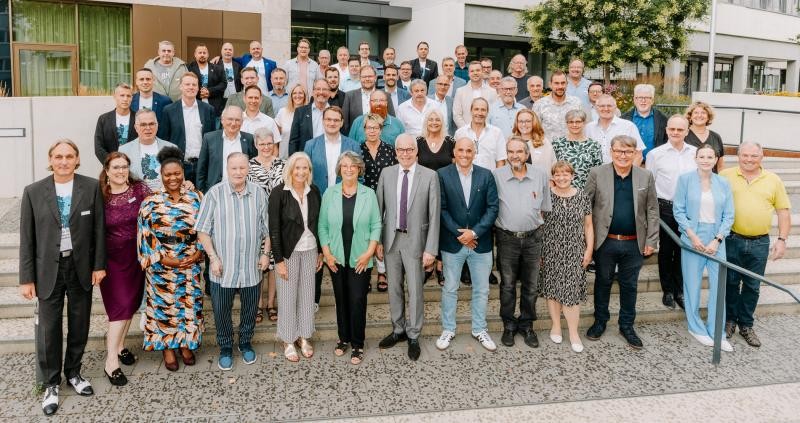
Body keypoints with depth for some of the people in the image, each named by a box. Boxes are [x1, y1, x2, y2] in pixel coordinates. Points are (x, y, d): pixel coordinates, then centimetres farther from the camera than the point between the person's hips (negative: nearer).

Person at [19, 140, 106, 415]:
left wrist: (98, 265, -2)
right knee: (49, 328, 4)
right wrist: (26, 278, -3)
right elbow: (27, 238, -2)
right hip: (48, 268, -1)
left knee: (79, 325, 13)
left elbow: (98, 228, 1)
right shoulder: (33, 192, -3)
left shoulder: (92, 187, -2)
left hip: (81, 266, 1)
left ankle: (73, 373, 34)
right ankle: (51, 384, 22)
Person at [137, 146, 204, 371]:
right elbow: (145, 236, -6)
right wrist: (164, 259, -12)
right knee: (164, 305, 8)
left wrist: (199, 253, -8)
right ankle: (167, 347, 24)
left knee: (189, 304, 11)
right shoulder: (151, 202, -5)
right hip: (162, 266, -2)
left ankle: (186, 344, 28)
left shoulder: (196, 198, 1)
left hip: (191, 265, 2)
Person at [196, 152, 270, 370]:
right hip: (223, 267, -2)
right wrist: (213, 257, -10)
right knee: (221, 310, 9)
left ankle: (245, 343, 36)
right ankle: (225, 348, 30)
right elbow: (202, 231, -5)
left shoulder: (259, 193, 0)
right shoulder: (214, 193, -7)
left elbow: (266, 228, 8)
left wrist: (265, 253, 2)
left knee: (250, 309, 15)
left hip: (252, 267, 2)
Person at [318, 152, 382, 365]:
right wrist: (326, 253, -4)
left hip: (361, 259, -1)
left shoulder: (369, 194, -1)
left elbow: (376, 225, -1)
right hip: (337, 259, 2)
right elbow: (323, 225, 3)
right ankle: (343, 338, 27)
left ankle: (358, 344, 12)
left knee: (358, 301, -2)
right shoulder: (330, 194, 2)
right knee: (341, 299, 11)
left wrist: (369, 252, -9)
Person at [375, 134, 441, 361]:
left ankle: (413, 336, 20)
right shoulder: (386, 174, 1)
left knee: (415, 290, 3)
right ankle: (398, 330, 32)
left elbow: (434, 214, -8)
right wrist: (377, 241, 1)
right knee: (394, 288, 15)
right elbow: (379, 208, 4)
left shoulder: (430, 176, -7)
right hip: (391, 239, 3)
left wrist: (431, 249, -10)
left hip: (415, 240, -3)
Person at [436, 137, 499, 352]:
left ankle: (479, 329, 28)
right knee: (450, 289, 10)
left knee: (481, 290, 12)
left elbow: (492, 208, -4)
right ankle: (448, 329, 25)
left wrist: (474, 232, -14)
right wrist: (459, 234, -14)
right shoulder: (442, 175, -5)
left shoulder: (486, 175, 0)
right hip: (452, 243, -2)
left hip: (481, 242, 2)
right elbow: (441, 209, -7)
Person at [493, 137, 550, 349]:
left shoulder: (541, 176, 0)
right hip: (507, 238, -1)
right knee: (507, 285, 11)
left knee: (531, 286, 11)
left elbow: (545, 209, 7)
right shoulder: (496, 176, -6)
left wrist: (542, 235, 5)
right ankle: (509, 325, 26)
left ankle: (526, 325, 28)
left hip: (533, 238, 2)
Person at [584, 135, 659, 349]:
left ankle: (627, 326, 29)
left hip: (634, 243, 1)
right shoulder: (597, 174, -4)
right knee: (602, 282, 13)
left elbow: (652, 211, 5)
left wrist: (651, 241, 1)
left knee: (629, 285, 13)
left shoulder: (646, 177, 1)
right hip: (605, 242, -1)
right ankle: (600, 321, 30)